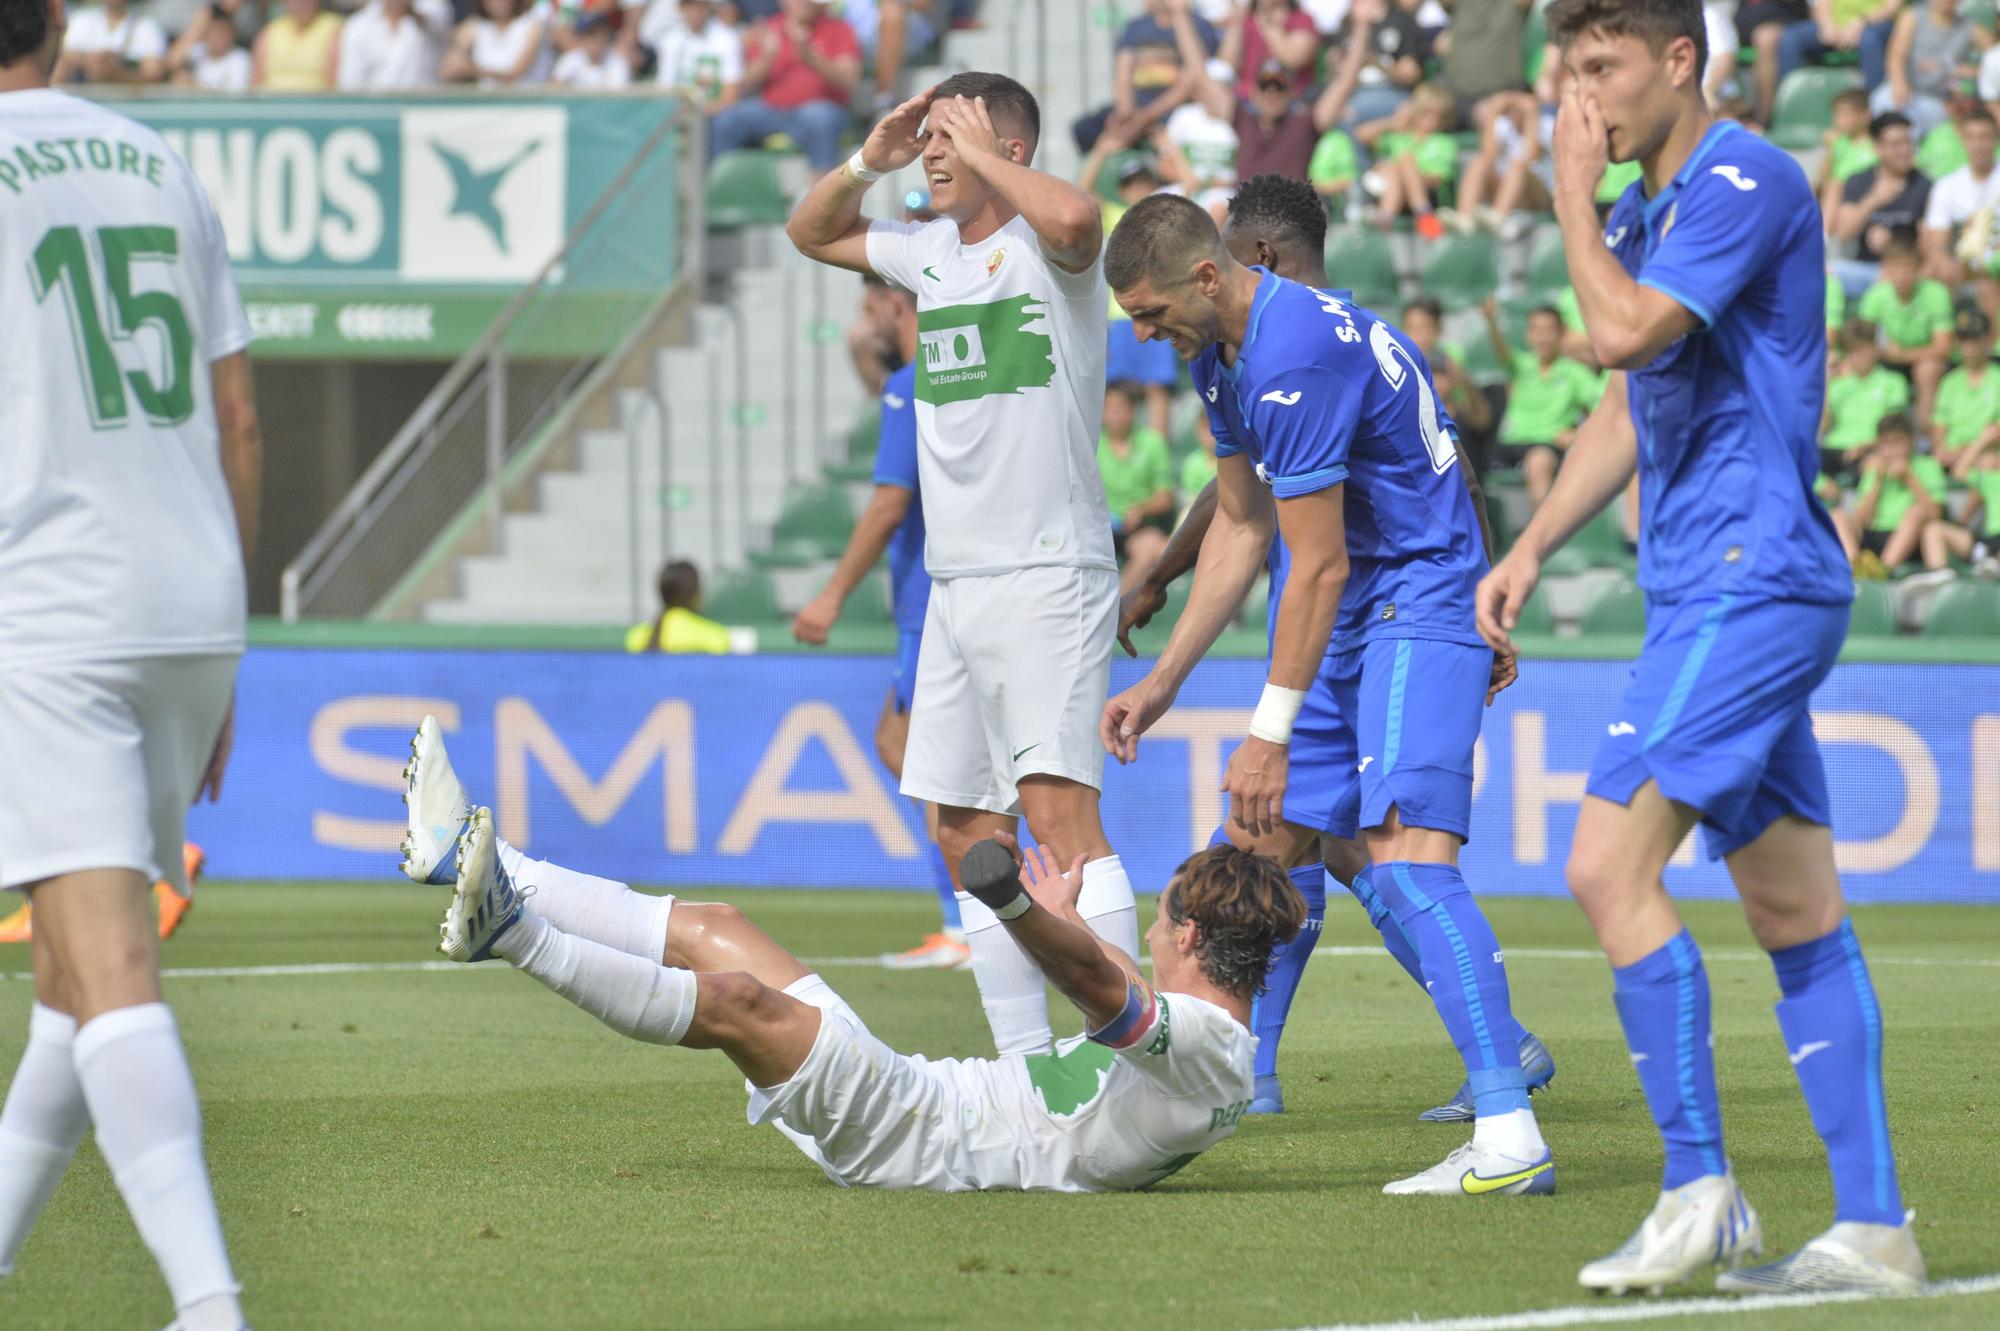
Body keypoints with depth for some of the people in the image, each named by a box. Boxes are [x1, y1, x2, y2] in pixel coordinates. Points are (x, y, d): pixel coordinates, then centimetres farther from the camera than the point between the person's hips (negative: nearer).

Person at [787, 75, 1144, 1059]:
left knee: (1058, 807, -19)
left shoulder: (1044, 246, -7)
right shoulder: (930, 250, 15)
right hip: (955, 586, 9)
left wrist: (981, 156, -15)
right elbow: (810, 233, 30)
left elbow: (1072, 217, -31)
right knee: (967, 835, 7)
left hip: (1048, 576, -8)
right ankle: (1025, 1063, 12)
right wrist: (869, 163, 11)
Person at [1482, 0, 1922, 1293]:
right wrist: (1531, 549, 18)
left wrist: (1574, 198, -8)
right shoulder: (1644, 212, 18)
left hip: (1751, 582, -10)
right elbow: (1626, 412, 27)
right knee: (1797, 914, 6)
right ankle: (1874, 1227, 6)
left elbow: (1627, 329, -22)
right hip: (1709, 590, 10)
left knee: (1610, 865, -16)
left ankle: (1702, 1189, -12)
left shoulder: (1749, 184, -11)